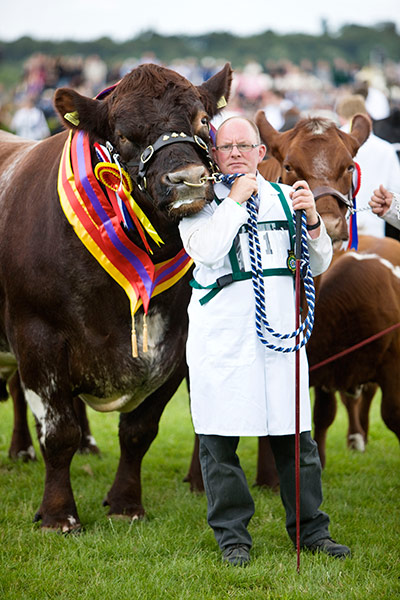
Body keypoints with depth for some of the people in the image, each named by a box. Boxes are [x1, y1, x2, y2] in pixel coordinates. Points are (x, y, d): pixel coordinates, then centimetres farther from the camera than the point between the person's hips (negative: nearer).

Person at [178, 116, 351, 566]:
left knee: (295, 437, 5)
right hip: (221, 338, -3)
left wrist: (312, 220, -5)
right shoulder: (202, 202, 3)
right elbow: (206, 252, -17)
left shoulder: (284, 197, 14)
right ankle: (232, 535, 12)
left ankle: (310, 529, 17)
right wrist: (236, 200, -12)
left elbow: (318, 265, 13)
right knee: (219, 440, 1)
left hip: (280, 334, 3)